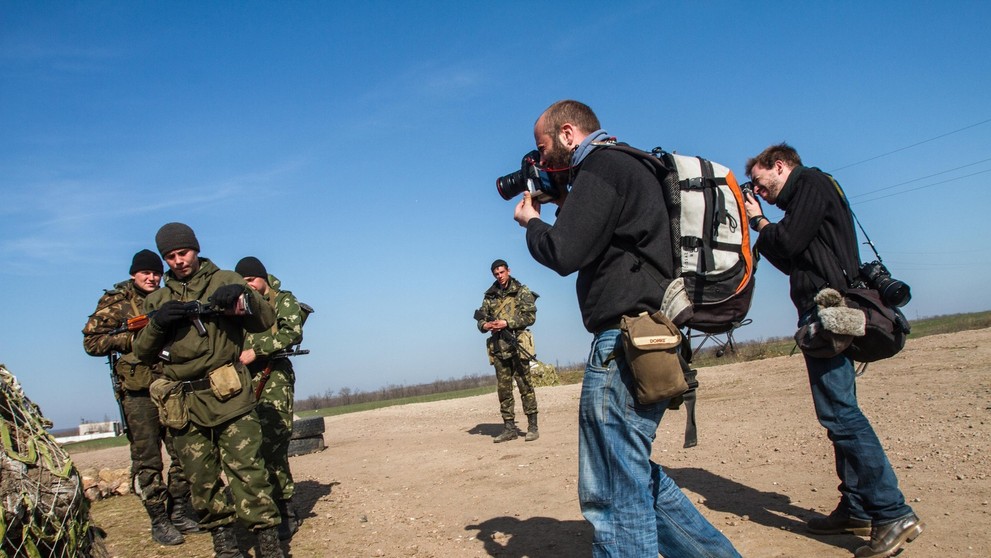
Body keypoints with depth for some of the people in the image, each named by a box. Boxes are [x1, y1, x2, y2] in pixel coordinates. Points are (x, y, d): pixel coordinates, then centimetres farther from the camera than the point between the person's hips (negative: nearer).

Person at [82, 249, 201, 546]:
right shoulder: (115, 302, 2)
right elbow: (91, 342, -3)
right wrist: (132, 338, -14)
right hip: (138, 390, -4)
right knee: (147, 460, 0)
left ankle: (179, 512, 20)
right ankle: (159, 522, 10)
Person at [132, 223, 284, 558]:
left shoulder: (224, 280, 8)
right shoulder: (157, 300, 17)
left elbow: (266, 322, 2)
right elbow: (143, 353, 13)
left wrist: (244, 296, -17)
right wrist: (157, 323, -6)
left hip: (228, 396, -4)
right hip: (184, 404, 4)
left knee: (247, 470, -9)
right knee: (201, 480, 8)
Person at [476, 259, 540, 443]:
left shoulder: (522, 291, 3)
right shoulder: (489, 296, 15)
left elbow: (530, 316, -6)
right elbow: (481, 319, 15)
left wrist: (507, 323, -14)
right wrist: (486, 325, -8)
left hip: (517, 345, -4)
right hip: (498, 347, 4)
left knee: (525, 385, -4)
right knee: (503, 388, 4)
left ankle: (532, 426, 1)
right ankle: (509, 428, 10)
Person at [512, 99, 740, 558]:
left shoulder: (602, 167, -8)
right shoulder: (629, 167, 22)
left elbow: (563, 254, -18)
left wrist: (531, 222, 2)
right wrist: (562, 209, 16)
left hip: (625, 341, -11)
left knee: (614, 491, -5)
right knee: (633, 472, 21)